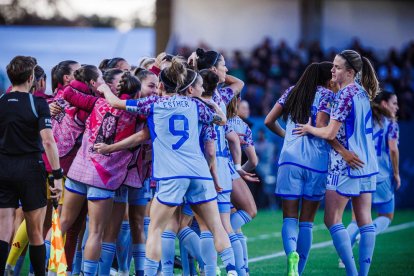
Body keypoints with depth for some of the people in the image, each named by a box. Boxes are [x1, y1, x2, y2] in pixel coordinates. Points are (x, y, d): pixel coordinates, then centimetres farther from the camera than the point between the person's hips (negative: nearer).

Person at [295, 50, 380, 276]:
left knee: (332, 220, -3)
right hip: (366, 163, 9)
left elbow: (330, 133, -17)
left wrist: (309, 129, -1)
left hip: (346, 164, -9)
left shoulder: (345, 95, -14)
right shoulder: (362, 93, 12)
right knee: (364, 220, 6)